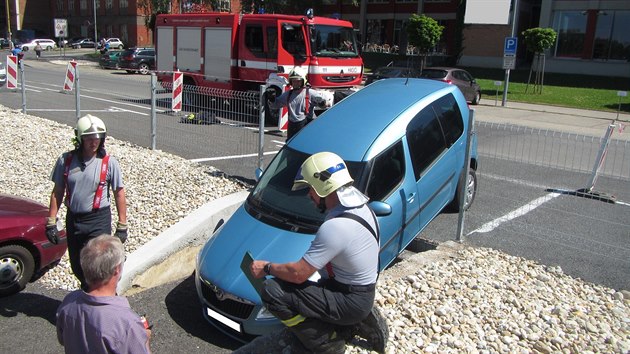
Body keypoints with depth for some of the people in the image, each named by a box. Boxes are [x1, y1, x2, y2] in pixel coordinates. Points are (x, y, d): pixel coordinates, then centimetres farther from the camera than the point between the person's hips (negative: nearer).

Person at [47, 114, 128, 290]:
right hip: (73, 219, 4)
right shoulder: (66, 160, -1)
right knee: (77, 267, 16)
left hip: (99, 220, -4)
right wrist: (51, 222, 3)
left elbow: (119, 194, -4)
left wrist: (122, 226, -6)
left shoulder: (109, 163, -8)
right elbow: (57, 192, 6)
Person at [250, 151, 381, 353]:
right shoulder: (361, 205, 1)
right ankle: (362, 321, 15)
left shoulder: (335, 227, -29)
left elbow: (298, 274, -24)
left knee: (272, 292, -17)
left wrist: (266, 268, -7)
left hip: (351, 302, -10)